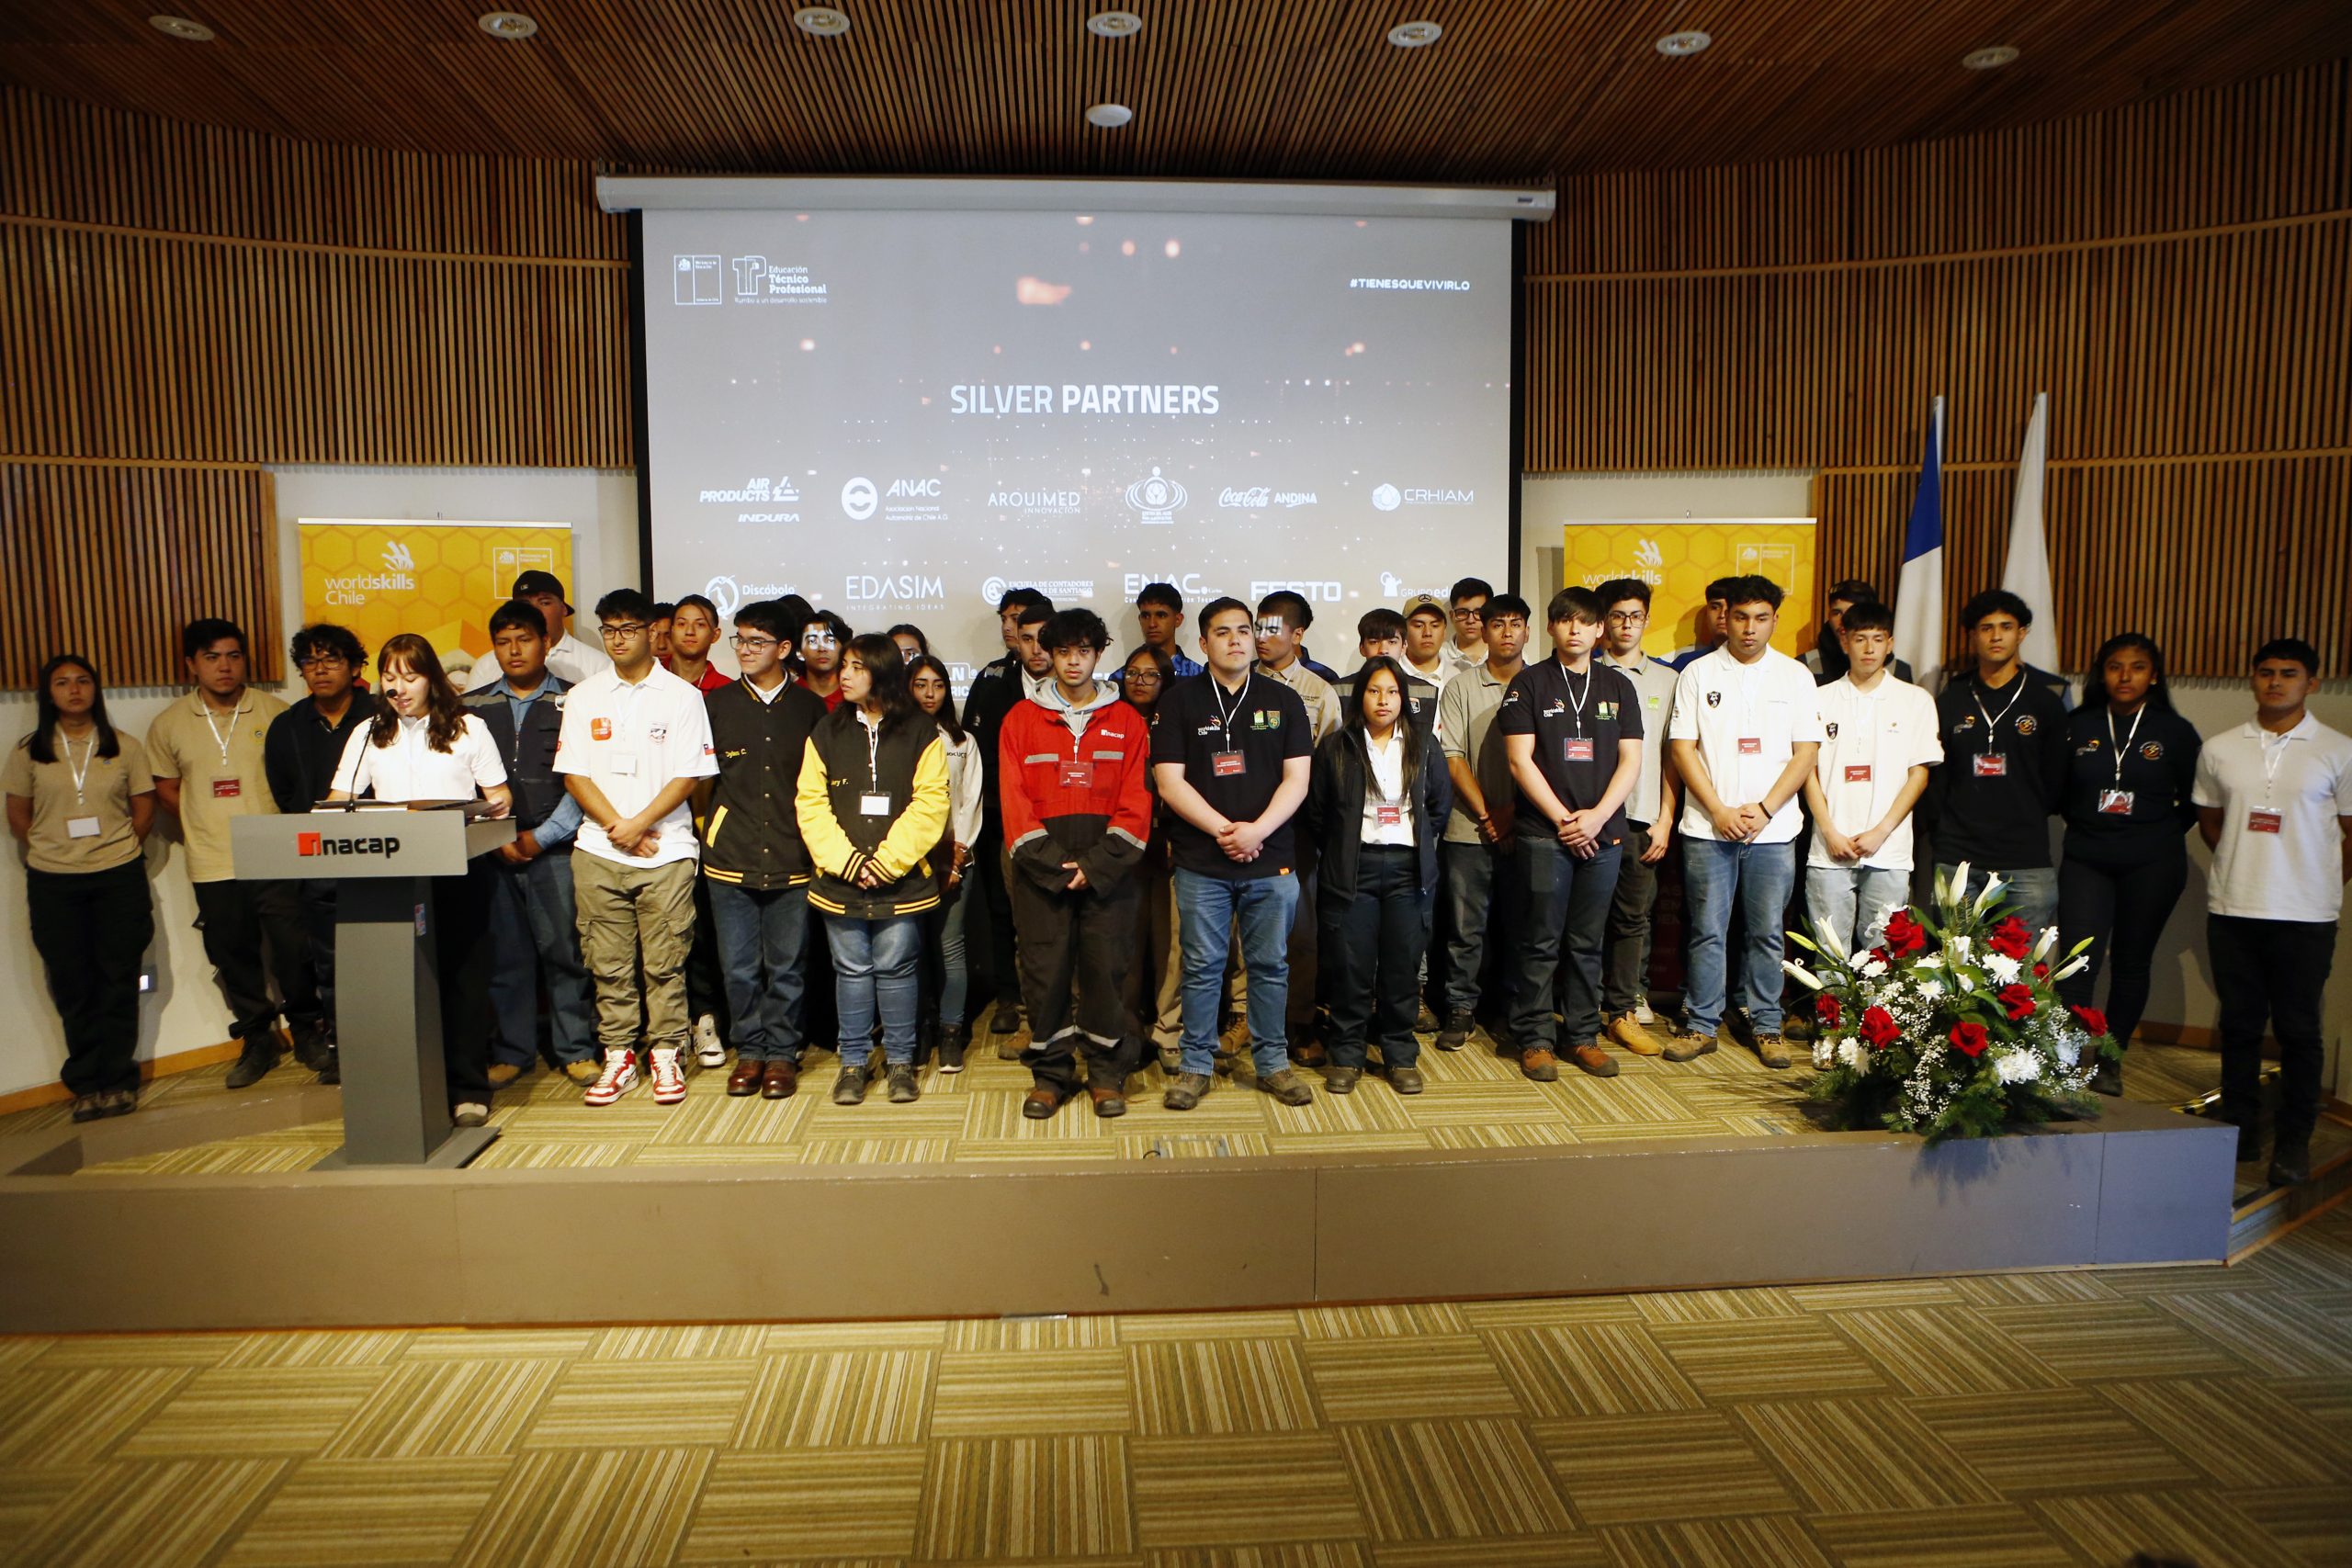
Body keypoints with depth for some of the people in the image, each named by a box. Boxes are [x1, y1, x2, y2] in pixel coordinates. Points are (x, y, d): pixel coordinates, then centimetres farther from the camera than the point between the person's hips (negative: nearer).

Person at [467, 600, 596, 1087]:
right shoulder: (474, 708, 13)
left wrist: (540, 836, -7)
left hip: (556, 850, -3)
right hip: (493, 852, 3)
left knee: (564, 951, -2)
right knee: (504, 955, 6)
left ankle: (575, 1051, 9)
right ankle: (512, 1051, 18)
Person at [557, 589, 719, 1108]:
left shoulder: (681, 696, 2)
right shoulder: (582, 698, 10)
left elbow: (689, 775, -4)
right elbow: (574, 774, 5)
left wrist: (640, 824, -12)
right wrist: (615, 826, -7)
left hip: (666, 850, -2)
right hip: (598, 851, 3)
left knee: (665, 962, 1)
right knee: (608, 963, 6)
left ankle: (666, 1055, 12)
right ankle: (617, 1057, 16)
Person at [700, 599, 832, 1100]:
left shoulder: (810, 707, 5)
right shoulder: (716, 704, 6)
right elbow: (702, 779, 13)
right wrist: (710, 829, 9)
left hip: (792, 862, -1)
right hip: (730, 860, 1)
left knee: (788, 967, 5)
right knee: (739, 967, 6)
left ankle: (782, 1053, 19)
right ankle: (749, 1050, 21)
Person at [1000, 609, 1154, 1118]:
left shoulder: (1127, 721, 9)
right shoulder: (1022, 719, 9)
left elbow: (1135, 802, 1)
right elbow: (1015, 800, 1)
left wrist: (1098, 865, -9)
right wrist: (1051, 863, -10)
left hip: (1109, 869, 0)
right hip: (1041, 868, 0)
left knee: (1107, 967, 1)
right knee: (1044, 969, 1)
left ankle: (1107, 1073, 13)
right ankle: (1050, 1073, 13)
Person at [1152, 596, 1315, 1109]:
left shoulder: (1283, 700, 8)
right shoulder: (1179, 701, 4)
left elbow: (1296, 779, 2)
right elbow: (1169, 780, -3)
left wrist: (1257, 830, -13)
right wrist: (1223, 830, -12)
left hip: (1272, 861, 2)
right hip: (1201, 863, -1)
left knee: (1271, 965, 9)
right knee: (1202, 967, 5)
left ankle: (1273, 1062, 21)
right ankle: (1197, 1065, 18)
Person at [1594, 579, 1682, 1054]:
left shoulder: (1666, 680, 13)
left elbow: (1671, 756, 11)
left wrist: (1665, 819, 3)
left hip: (1641, 819, 2)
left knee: (1633, 917, 5)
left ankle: (1623, 1010, 15)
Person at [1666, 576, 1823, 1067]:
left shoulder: (1795, 676, 7)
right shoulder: (1697, 673, 4)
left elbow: (1805, 752, 3)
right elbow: (1682, 749, 0)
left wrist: (1764, 809, -8)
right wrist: (1719, 811, -9)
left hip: (1773, 829, 1)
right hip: (1708, 828, -1)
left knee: (1768, 933, 7)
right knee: (1707, 931, 3)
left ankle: (1767, 1026, 18)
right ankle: (1700, 1025, 13)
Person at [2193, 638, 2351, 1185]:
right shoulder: (2219, 749, 6)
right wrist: (2246, 867, 9)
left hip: (2306, 916, -2)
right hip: (2232, 909, 2)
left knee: (2299, 1029, 3)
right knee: (2239, 1023, 9)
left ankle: (2294, 1140, 14)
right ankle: (2241, 1130, 20)